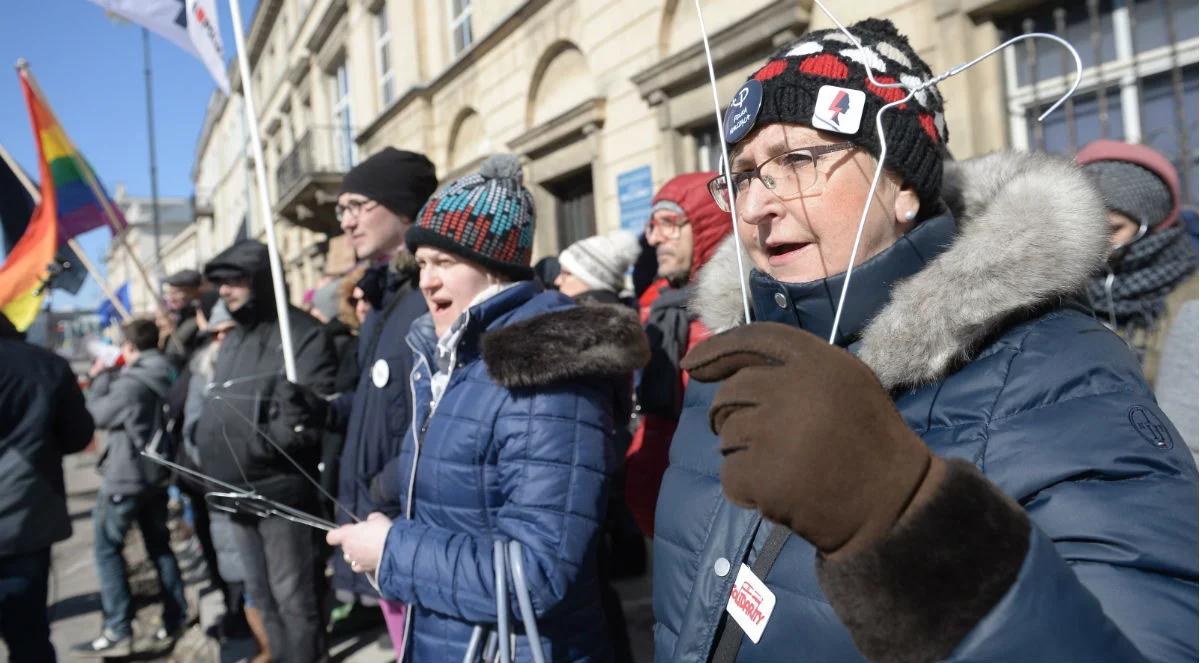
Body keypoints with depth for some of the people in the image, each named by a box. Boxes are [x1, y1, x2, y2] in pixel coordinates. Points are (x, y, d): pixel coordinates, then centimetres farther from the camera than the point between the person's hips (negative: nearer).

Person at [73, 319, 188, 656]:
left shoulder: (133, 382, -22)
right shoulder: (165, 377, 5)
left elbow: (98, 414, -10)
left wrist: (100, 378, 2)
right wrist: (109, 378, 14)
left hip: (126, 476, -8)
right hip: (157, 475, 9)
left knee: (106, 547, 1)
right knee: (159, 546, 15)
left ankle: (118, 631, 0)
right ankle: (175, 621, 18)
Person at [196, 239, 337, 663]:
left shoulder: (302, 335, -12)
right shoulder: (232, 340, 17)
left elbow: (308, 419, -20)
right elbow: (216, 409, 21)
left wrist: (250, 445, -20)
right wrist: (210, 456, 7)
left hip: (281, 490, -9)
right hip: (240, 493, 9)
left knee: (293, 598, 0)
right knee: (261, 594, 18)